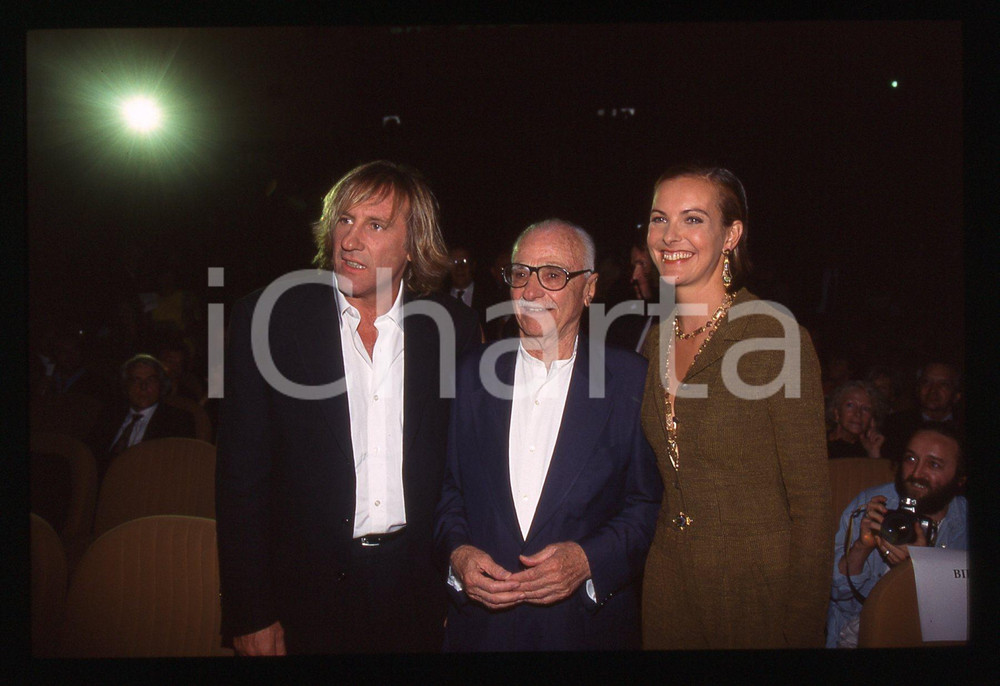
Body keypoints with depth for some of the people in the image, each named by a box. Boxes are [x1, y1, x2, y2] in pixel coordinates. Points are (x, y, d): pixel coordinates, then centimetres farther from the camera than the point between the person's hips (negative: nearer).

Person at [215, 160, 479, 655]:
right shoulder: (266, 320, -6)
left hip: (422, 597, 1)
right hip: (309, 593, -1)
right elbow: (241, 475, -5)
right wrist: (249, 615, -7)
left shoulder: (453, 328, -2)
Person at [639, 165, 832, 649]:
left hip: (757, 585, -6)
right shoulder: (656, 341, 4)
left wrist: (802, 631, -14)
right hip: (669, 577, 6)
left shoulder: (775, 335, -15)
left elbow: (810, 500, -14)